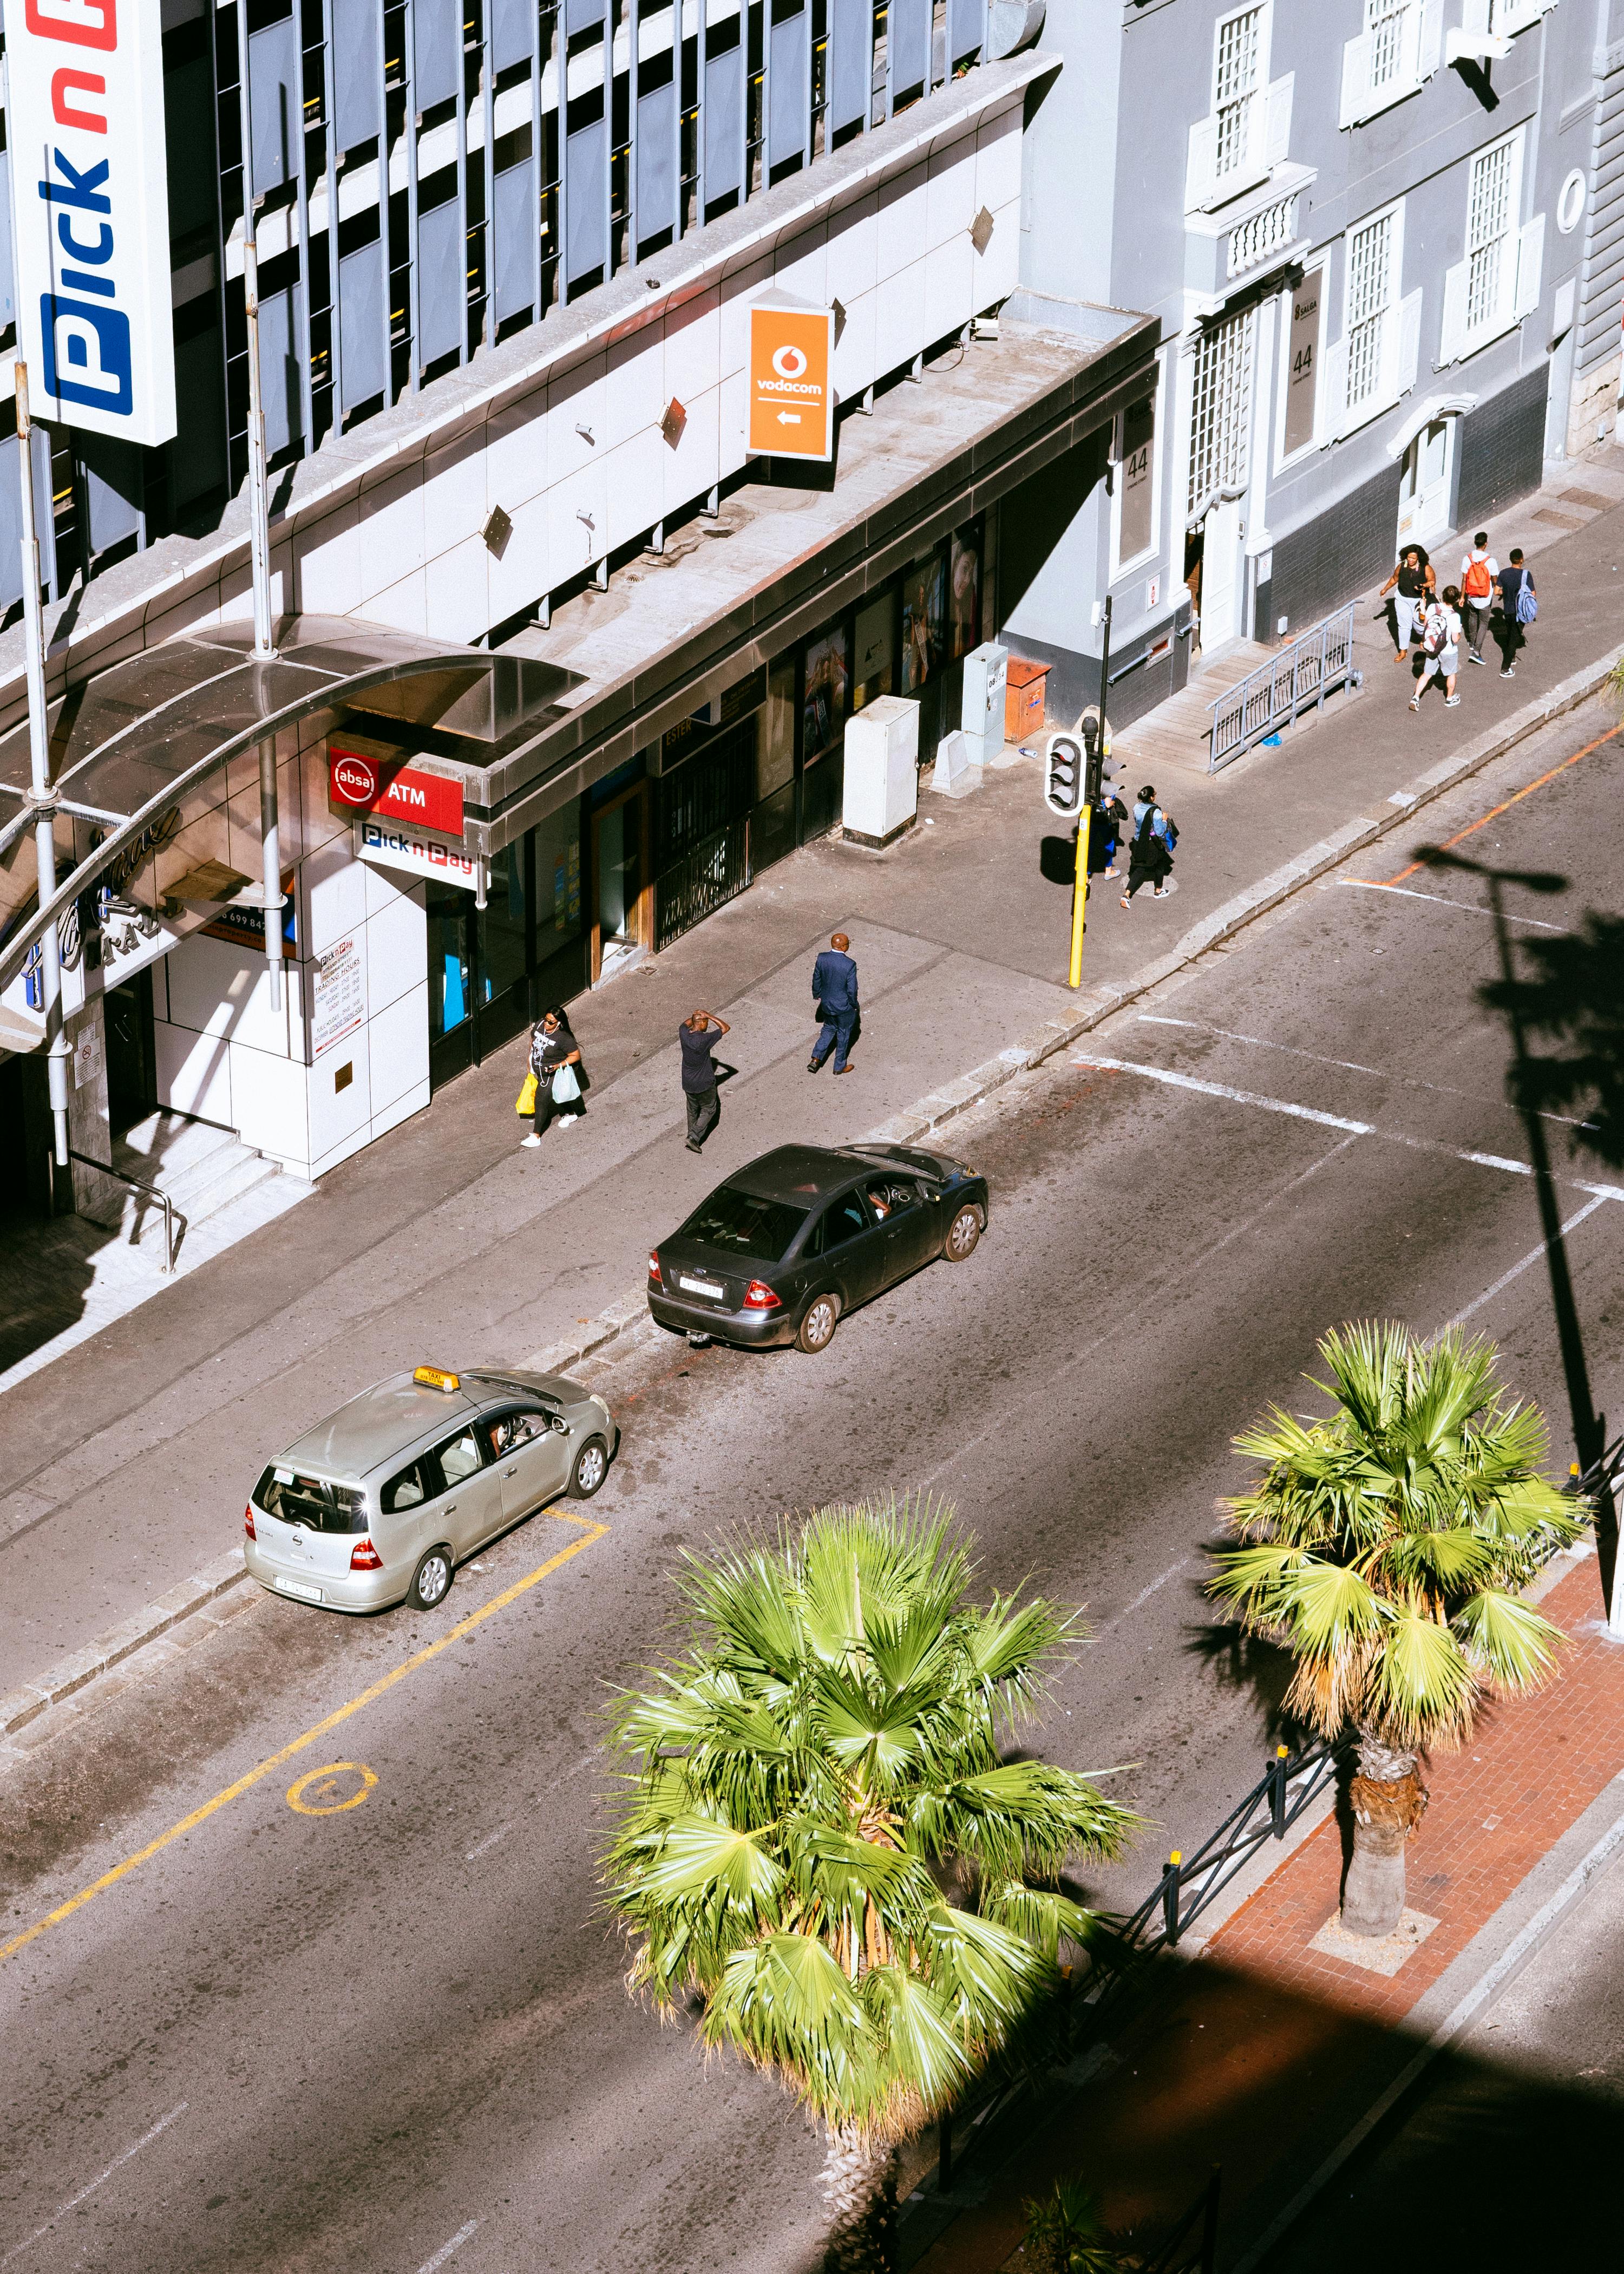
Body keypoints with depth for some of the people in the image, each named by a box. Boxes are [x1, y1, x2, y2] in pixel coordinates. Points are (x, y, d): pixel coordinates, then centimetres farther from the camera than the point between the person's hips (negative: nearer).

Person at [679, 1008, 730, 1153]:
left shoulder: (684, 1034, -13)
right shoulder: (704, 1040, -30)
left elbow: (685, 1024, 14)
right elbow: (725, 1028, -21)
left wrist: (696, 1015, -3)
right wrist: (709, 1016, -22)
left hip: (688, 1083, 6)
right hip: (704, 1084, -6)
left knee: (693, 1110, 25)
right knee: (709, 1109, 15)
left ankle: (693, 1136, 39)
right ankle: (694, 1137, 5)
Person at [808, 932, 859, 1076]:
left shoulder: (822, 958, -15)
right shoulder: (849, 965, -29)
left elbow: (816, 979, 0)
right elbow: (852, 990, -21)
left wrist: (817, 994, 19)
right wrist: (854, 1005, -1)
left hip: (827, 1003, 4)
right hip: (844, 1006, -4)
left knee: (829, 1029, 28)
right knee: (844, 1034, 18)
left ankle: (816, 1059, 18)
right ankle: (839, 1067, 33)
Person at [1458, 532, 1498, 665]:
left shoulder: (1467, 559, -14)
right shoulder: (1491, 561, -20)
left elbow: (1464, 580, -7)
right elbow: (1495, 581, -9)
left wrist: (1462, 597, 4)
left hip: (1471, 596, 3)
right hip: (1485, 598, -3)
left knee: (1472, 618, 27)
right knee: (1483, 623, 10)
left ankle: (1472, 643, 46)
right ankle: (1476, 651, -1)